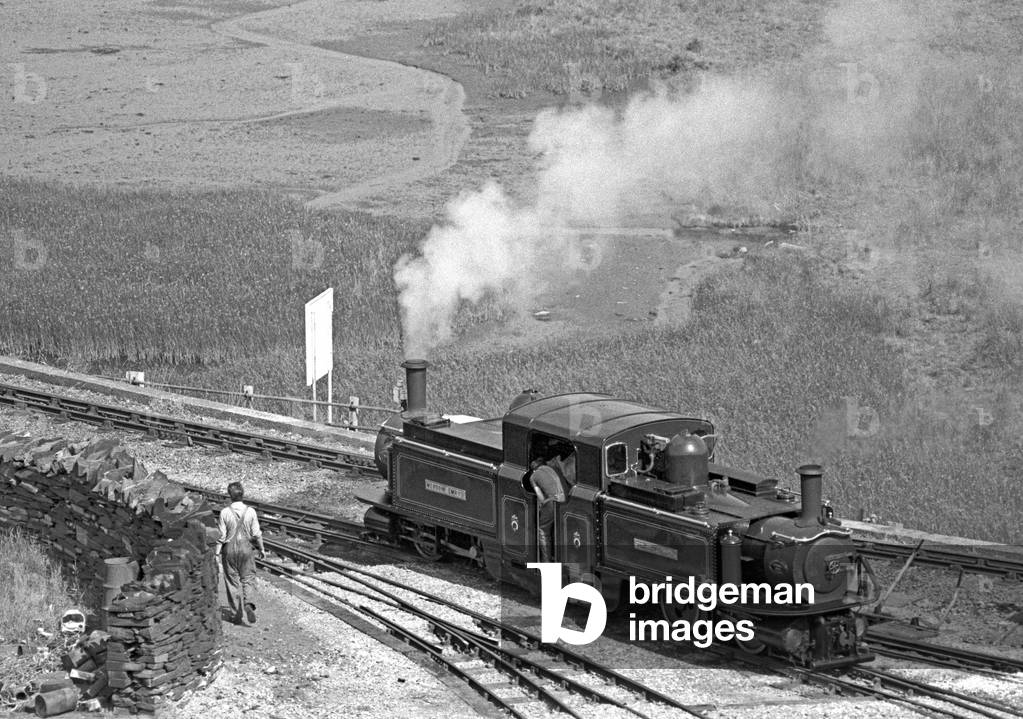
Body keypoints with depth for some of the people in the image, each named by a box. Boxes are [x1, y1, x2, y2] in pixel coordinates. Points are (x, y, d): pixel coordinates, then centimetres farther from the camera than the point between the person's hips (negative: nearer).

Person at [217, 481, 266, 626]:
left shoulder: (225, 512, -11)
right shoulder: (250, 511, -7)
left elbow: (222, 535, -8)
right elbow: (256, 534, -3)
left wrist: (218, 549, 7)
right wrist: (262, 549, 9)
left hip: (230, 548, -1)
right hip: (246, 548, 1)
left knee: (233, 581, 9)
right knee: (248, 579, 11)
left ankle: (237, 613, 11)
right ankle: (249, 604, -13)